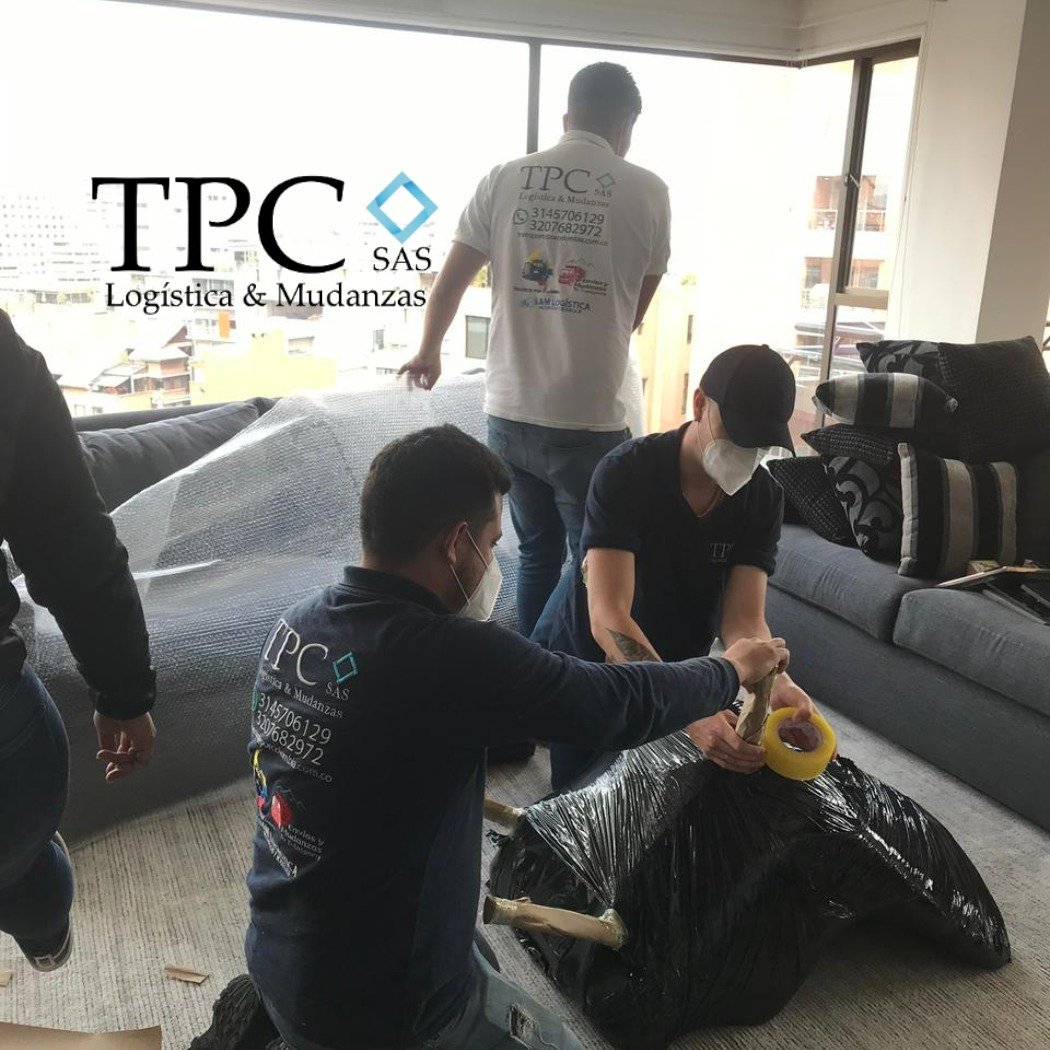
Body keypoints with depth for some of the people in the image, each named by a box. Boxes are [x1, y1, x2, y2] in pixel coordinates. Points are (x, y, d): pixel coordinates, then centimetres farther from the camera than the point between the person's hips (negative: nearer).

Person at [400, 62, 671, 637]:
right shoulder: (647, 192, -1)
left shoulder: (503, 179, 3)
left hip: (509, 413, 4)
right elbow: (635, 311, 9)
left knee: (537, 554, 21)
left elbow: (447, 285, 8)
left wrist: (428, 354, 26)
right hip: (590, 420, -3)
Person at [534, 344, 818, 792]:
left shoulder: (764, 499, -15)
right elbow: (607, 618, -40)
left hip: (672, 663, 4)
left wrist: (777, 682, -44)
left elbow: (743, 620, -21)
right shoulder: (625, 473, -31)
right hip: (584, 657, -4)